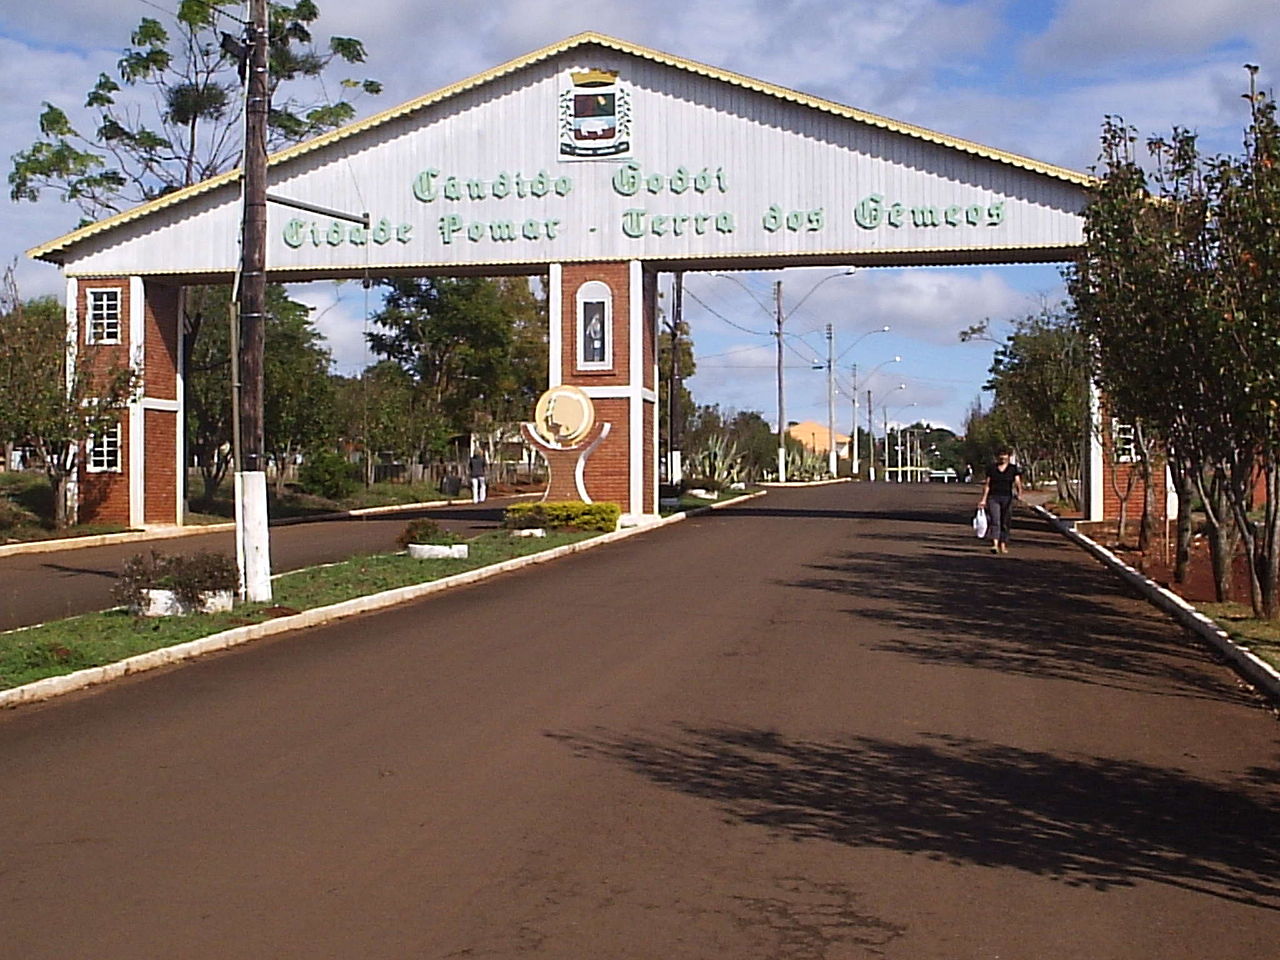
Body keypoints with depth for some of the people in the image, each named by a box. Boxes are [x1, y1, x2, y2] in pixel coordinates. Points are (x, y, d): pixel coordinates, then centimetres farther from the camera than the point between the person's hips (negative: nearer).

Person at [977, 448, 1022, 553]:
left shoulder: (1014, 468, 5)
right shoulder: (991, 468, 8)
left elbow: (1017, 482, -5)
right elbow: (987, 484, 11)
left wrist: (1019, 494, -23)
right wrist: (984, 499, 8)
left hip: (1007, 498, 0)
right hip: (993, 497, 0)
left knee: (1005, 523, 5)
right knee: (995, 521, -14)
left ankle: (1003, 546, 13)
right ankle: (995, 545, -25)